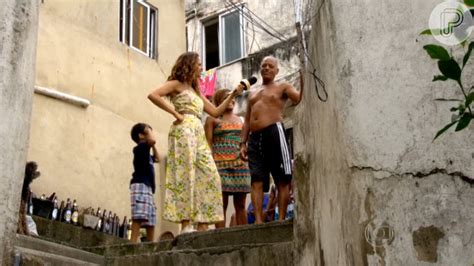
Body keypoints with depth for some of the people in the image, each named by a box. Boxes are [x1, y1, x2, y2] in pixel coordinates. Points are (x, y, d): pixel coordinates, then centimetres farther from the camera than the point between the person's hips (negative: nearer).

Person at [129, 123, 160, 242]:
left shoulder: (145, 153, 26)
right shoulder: (140, 147, -3)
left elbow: (157, 159, 43)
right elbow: (152, 140, -23)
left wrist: (153, 146, 33)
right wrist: (149, 130, -3)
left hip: (148, 187, 11)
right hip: (141, 185, -11)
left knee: (151, 221, 8)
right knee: (138, 217, -24)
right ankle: (133, 243, -33)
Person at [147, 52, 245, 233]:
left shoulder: (196, 91, 29)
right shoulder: (177, 84, 7)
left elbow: (215, 112, 27)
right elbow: (153, 95, -9)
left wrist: (233, 95, 22)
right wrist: (175, 113, -10)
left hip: (199, 135, 8)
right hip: (184, 131, -8)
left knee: (208, 177, -3)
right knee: (186, 175, -14)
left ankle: (202, 225, -4)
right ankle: (186, 225, -17)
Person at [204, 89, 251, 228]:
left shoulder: (240, 120, 22)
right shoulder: (212, 119, 9)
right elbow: (208, 143, 1)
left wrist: (246, 161, 12)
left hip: (240, 164, 4)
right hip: (221, 164, -4)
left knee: (240, 204, 2)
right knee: (221, 204, -8)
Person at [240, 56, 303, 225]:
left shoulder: (282, 87, 13)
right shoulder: (253, 94, 28)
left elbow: (299, 99, -6)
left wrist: (303, 81, -24)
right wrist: (243, 143, 12)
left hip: (274, 132, -5)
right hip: (254, 138, 5)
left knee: (282, 179, -6)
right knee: (257, 181, -5)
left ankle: (281, 219, -6)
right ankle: (258, 220, -9)